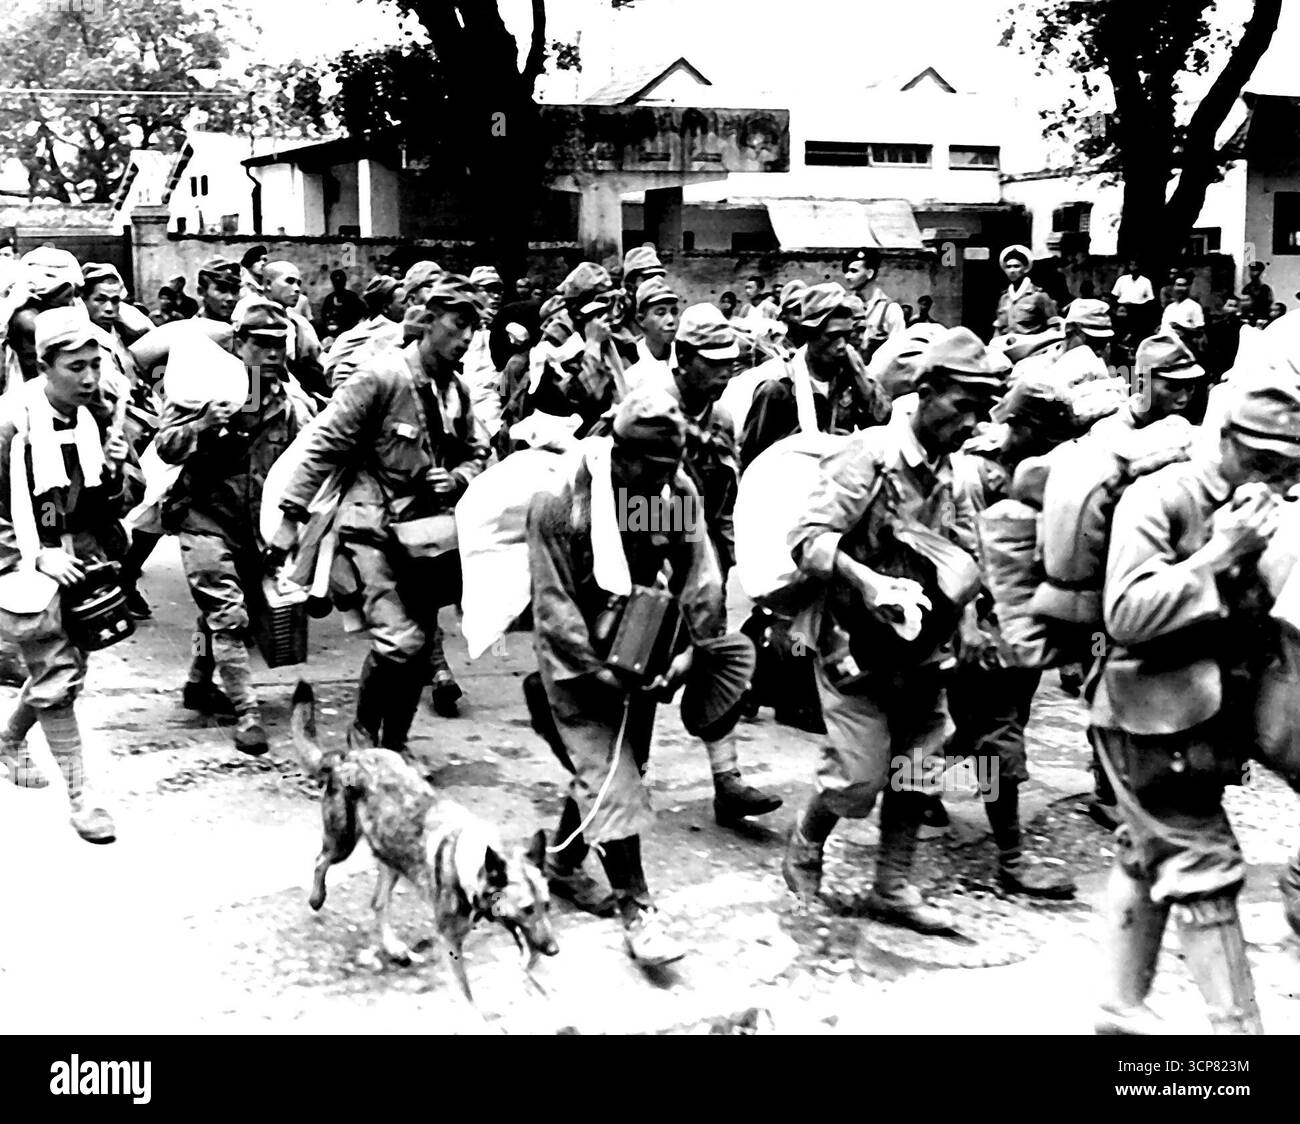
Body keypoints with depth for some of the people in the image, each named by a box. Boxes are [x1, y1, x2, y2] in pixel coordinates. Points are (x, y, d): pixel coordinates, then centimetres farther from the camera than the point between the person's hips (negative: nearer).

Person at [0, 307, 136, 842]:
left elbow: (112, 505, 10)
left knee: (62, 667, 14)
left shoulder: (99, 415, 2)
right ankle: (80, 793, 3)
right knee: (58, 674, -7)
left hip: (85, 556, 6)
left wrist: (114, 471, -11)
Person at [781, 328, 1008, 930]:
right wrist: (870, 582, -35)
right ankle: (804, 846, 25)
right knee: (860, 775, -4)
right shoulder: (870, 455, -17)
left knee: (918, 766, 9)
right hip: (856, 637, -7)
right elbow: (808, 539, -22)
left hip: (918, 644, 7)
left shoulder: (944, 467, 7)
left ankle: (893, 886, 22)